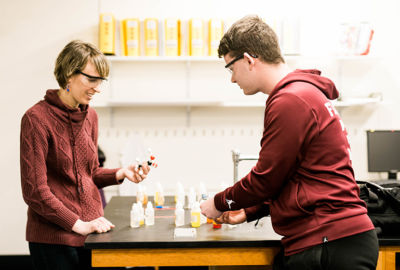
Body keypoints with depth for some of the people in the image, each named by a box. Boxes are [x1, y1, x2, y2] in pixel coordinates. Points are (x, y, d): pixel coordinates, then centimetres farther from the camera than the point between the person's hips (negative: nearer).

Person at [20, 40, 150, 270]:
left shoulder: (90, 116, 8)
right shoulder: (36, 119, -13)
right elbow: (35, 190, -15)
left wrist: (120, 173, -1)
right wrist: (78, 224, -15)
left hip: (92, 232, 6)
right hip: (54, 238, -6)